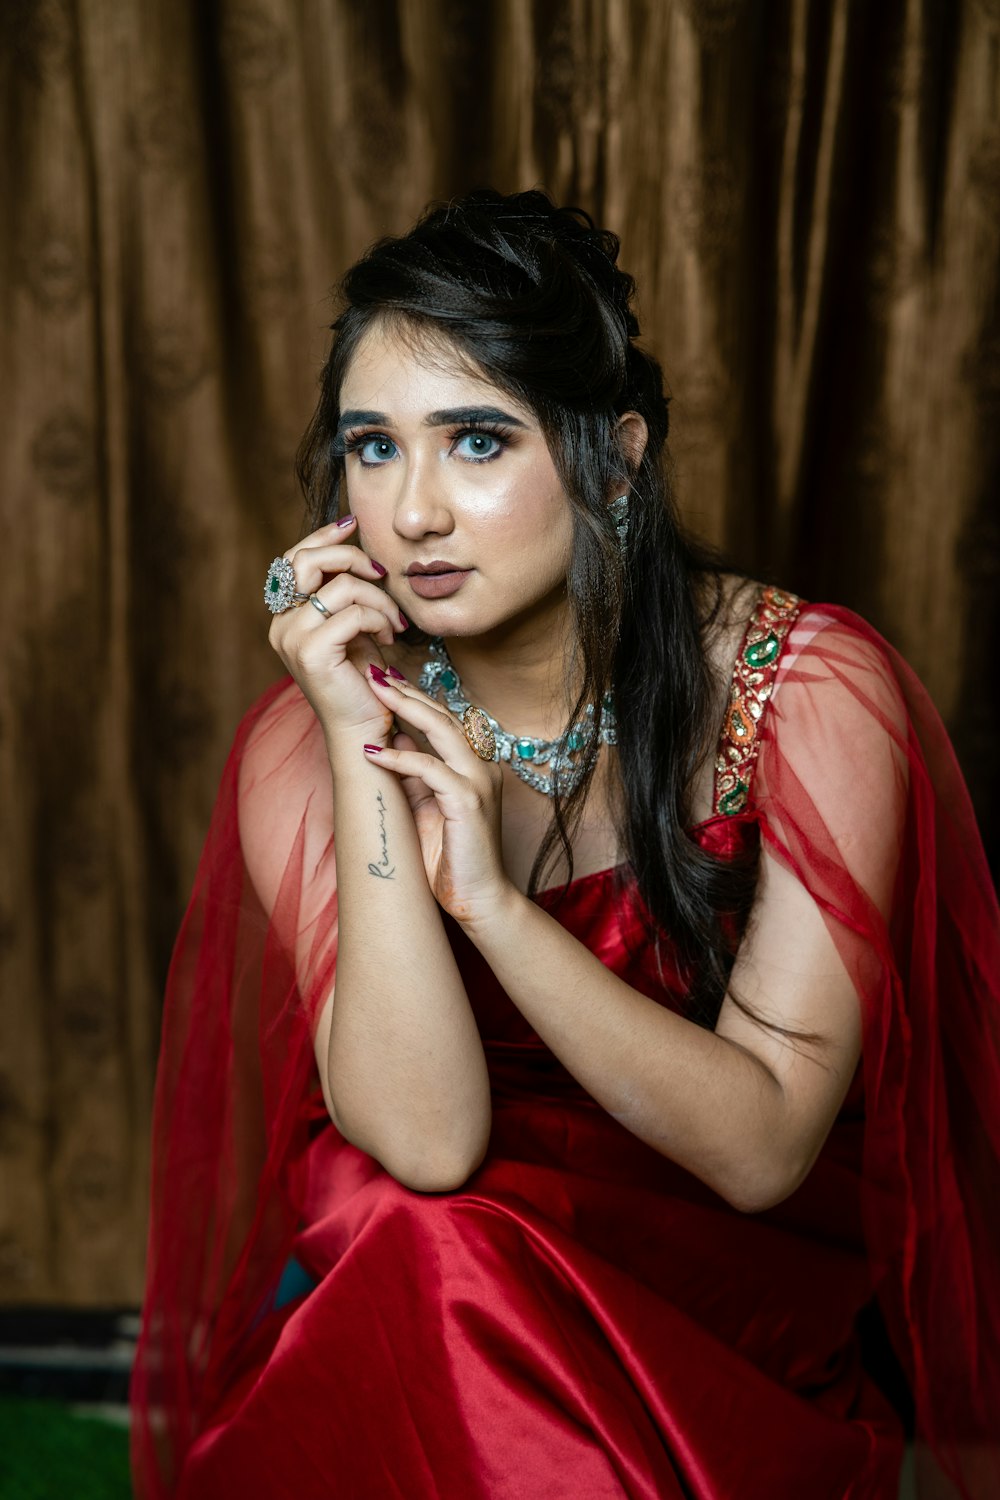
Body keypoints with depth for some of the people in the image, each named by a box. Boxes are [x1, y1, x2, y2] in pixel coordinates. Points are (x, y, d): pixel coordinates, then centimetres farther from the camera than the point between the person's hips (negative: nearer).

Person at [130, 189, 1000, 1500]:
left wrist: (491, 898, -29)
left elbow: (762, 1148, -18)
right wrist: (361, 752, -28)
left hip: (752, 1298, -1)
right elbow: (423, 1141, -22)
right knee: (398, 1237, -31)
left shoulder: (806, 690, -15)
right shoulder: (308, 743, -11)